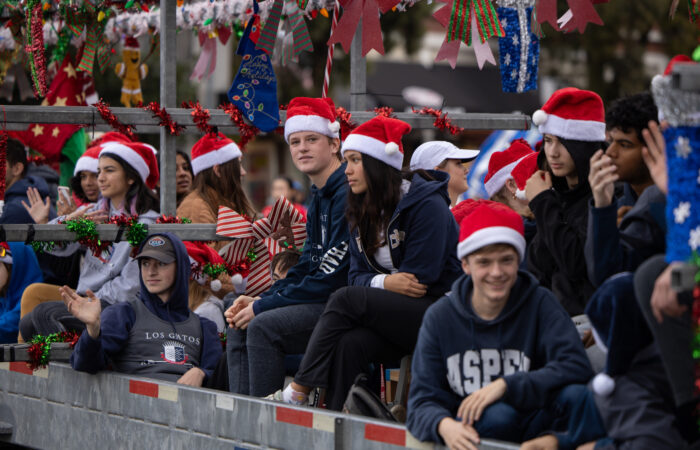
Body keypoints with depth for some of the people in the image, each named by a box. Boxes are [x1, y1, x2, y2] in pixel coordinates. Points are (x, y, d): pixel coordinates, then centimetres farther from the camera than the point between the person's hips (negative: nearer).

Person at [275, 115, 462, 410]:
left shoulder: (427, 204, -9)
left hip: (436, 309, -6)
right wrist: (384, 282, -12)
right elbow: (357, 275, 10)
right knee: (348, 343, -28)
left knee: (345, 300, -24)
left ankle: (299, 391, -20)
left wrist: (376, 284, -7)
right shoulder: (361, 211, 14)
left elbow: (420, 277, -13)